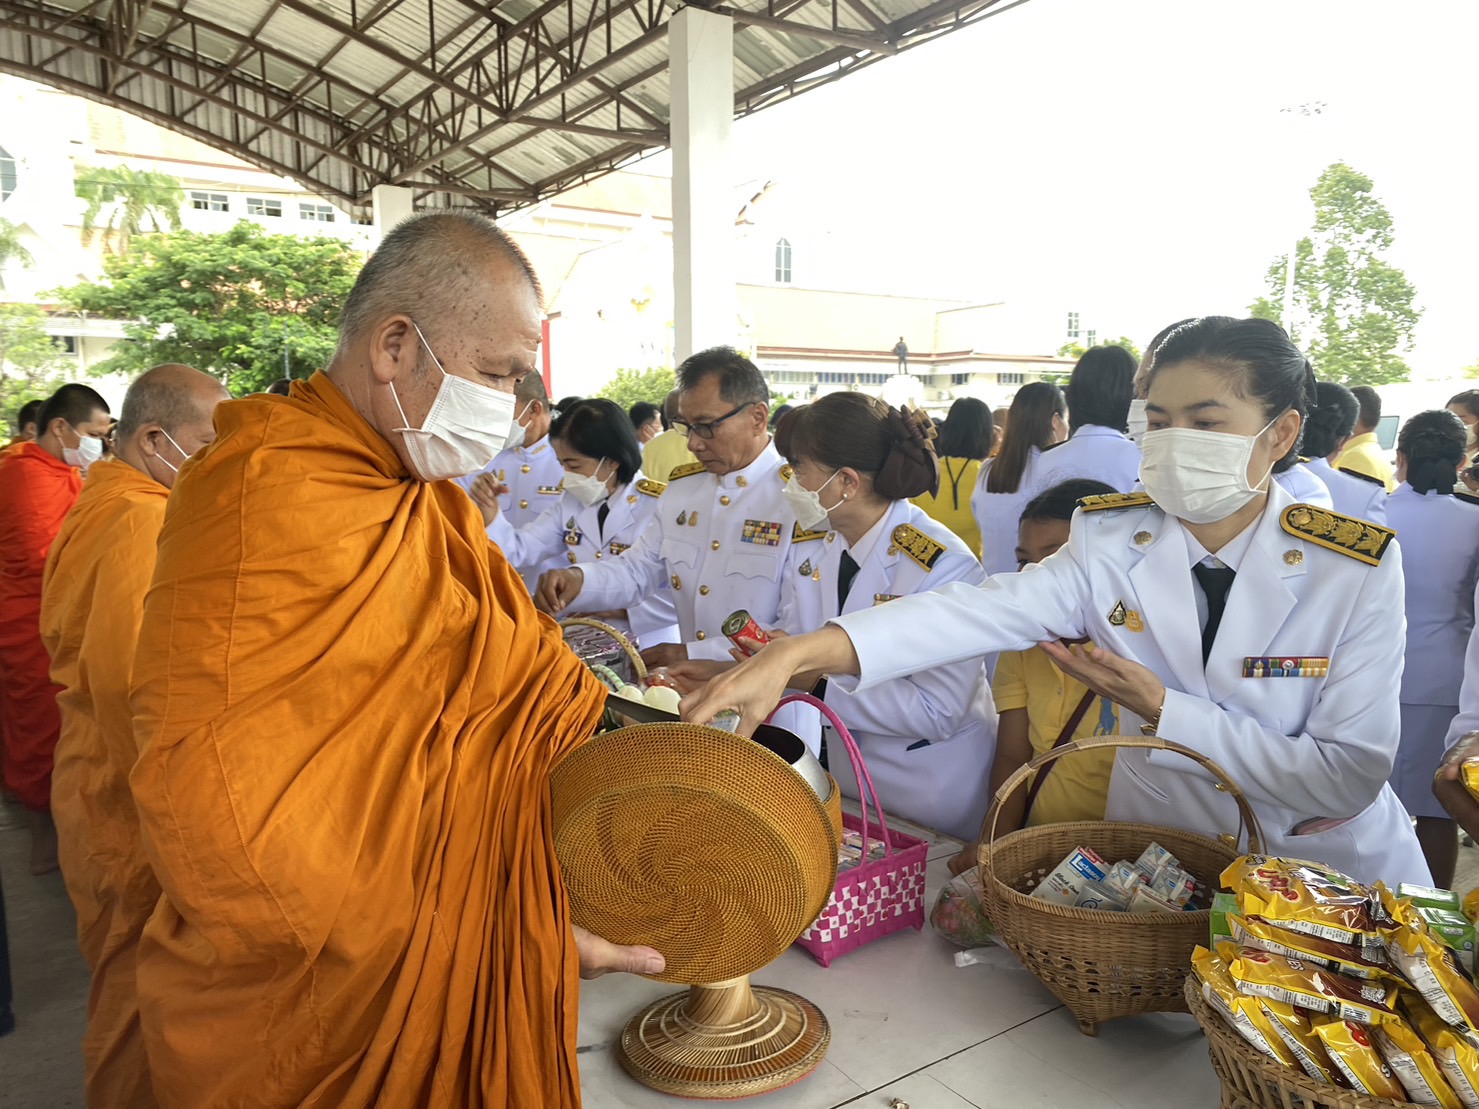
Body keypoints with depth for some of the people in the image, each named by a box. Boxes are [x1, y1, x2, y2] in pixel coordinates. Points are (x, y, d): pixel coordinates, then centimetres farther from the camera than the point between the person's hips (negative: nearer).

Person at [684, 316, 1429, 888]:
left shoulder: (1356, 571, -13)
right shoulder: (1113, 543, -11)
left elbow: (1349, 776, -15)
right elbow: (975, 612, -27)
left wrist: (1163, 712, -23)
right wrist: (798, 653, -42)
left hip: (1327, 872, -1)